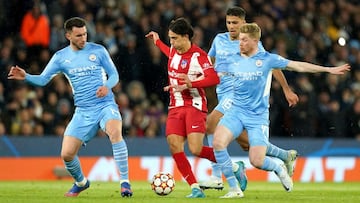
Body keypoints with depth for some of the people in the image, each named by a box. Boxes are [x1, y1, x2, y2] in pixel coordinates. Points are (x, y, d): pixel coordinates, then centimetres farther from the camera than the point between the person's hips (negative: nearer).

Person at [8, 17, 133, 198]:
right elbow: (43, 80, 1)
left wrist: (107, 86, -17)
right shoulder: (61, 57, 4)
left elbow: (114, 75, 5)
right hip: (83, 111, 3)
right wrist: (25, 77, -18)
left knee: (115, 132, -35)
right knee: (66, 154, -4)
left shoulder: (98, 51, 0)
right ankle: (81, 183, 29)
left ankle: (125, 182, -27)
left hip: (105, 105, -3)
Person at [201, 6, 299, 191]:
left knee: (212, 122, -24)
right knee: (244, 141, 7)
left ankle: (216, 176, -24)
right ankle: (286, 156, 27)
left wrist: (287, 90, 7)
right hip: (223, 92, 6)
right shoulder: (219, 40, 13)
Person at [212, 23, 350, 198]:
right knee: (218, 142, -23)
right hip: (236, 111, 3)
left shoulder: (267, 59, -1)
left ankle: (279, 169, 24)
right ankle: (234, 188, -10)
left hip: (258, 116, -3)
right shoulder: (233, 60, 8)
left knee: (257, 161, -14)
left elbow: (297, 66, 3)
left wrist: (328, 69, 3)